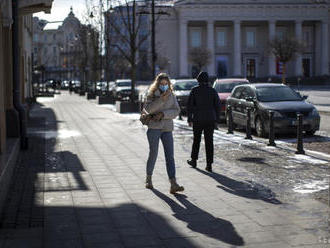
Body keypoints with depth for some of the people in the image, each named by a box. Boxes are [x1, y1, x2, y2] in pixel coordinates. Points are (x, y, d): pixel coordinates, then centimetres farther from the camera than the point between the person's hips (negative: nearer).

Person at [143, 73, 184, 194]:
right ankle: (148, 179, 24)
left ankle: (173, 185, -13)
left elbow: (176, 111, -2)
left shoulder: (172, 96, 9)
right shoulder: (152, 95, 1)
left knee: (170, 156, -6)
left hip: (167, 129, 2)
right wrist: (162, 99, -22)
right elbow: (148, 108, -16)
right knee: (153, 154, 0)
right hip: (154, 127, -2)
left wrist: (163, 114, -14)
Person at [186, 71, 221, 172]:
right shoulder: (213, 91, 1)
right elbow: (217, 106, 2)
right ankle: (209, 165, 0)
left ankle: (194, 160, 27)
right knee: (209, 141, 3)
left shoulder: (194, 90, -3)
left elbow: (189, 105, -4)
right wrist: (216, 119, 9)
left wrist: (189, 119, 4)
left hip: (198, 119, -1)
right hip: (210, 119, 1)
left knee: (196, 140, 16)